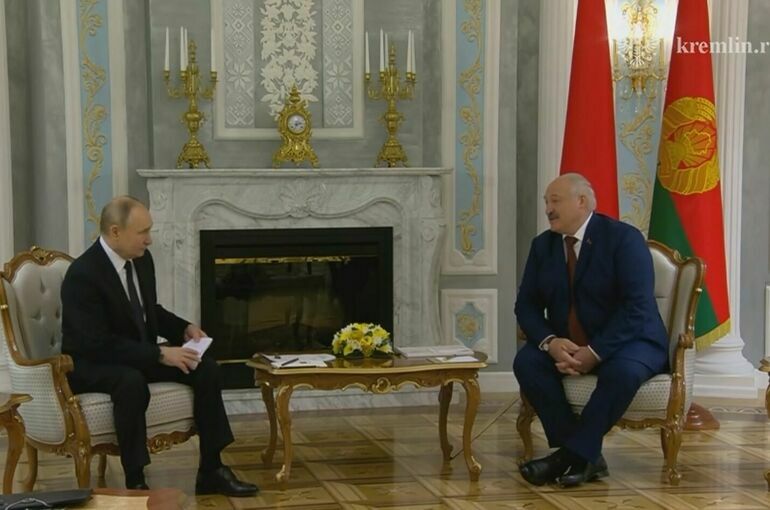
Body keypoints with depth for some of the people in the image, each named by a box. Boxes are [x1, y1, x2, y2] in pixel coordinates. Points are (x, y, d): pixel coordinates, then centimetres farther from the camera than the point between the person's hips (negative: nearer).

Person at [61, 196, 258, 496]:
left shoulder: (141, 259, 0)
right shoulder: (83, 274, -25)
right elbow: (98, 344, -29)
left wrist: (184, 328, -2)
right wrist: (160, 354, -31)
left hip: (138, 356, 8)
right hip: (92, 364, -8)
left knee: (206, 369, -8)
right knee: (132, 382, -40)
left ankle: (211, 471, -4)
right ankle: (135, 482, -29)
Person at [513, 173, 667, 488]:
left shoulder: (624, 238, -12)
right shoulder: (543, 245, 6)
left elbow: (636, 307, -20)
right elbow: (526, 305, 3)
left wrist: (594, 353, -28)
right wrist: (551, 342, -18)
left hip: (628, 342, -5)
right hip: (566, 344, 5)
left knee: (622, 371, -37)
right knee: (526, 362, -23)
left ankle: (573, 453, -24)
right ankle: (586, 457, -21)